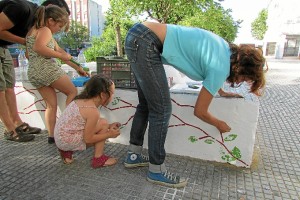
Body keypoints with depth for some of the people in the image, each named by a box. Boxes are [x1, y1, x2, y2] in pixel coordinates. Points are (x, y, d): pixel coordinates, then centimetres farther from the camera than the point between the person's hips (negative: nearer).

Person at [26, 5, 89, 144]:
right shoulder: (45, 30, -3)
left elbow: (61, 52, 23)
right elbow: (38, 47, -26)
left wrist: (77, 68, 22)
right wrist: (60, 56, -15)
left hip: (33, 73, 9)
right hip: (47, 68, -9)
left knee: (51, 104, 10)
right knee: (73, 92, 5)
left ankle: (51, 136, 9)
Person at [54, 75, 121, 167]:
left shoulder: (81, 100, 4)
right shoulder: (93, 111, -23)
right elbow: (88, 139, -17)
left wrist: (108, 126, 7)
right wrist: (109, 134, -7)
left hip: (59, 137, 9)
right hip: (67, 141, -9)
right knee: (103, 123, -12)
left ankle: (67, 151, 16)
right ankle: (98, 159, 0)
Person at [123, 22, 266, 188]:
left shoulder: (225, 47, 12)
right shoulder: (221, 68, -11)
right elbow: (200, 111, -3)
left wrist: (218, 90, 39)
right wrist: (219, 124, 16)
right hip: (146, 43, -10)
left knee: (146, 104, 14)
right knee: (162, 110, -6)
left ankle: (133, 155, 27)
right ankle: (156, 170, 9)